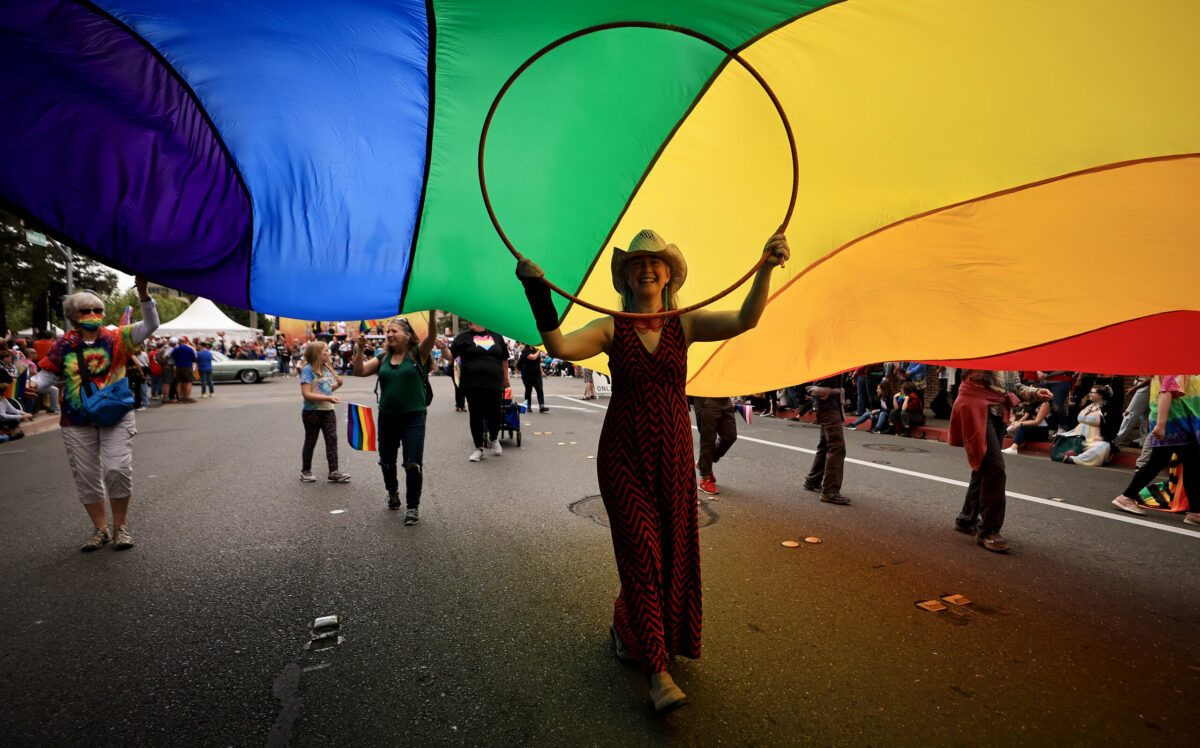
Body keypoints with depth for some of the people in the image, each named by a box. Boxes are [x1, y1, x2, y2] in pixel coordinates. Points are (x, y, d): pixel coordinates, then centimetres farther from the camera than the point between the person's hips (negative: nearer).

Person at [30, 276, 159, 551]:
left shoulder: (116, 339, 0)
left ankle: (121, 526, 7)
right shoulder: (63, 345, 5)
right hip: (78, 422, 2)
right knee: (86, 477, 7)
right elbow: (48, 374, 7)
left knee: (118, 469, -11)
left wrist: (143, 293, -23)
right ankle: (100, 529, 21)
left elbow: (150, 325, -11)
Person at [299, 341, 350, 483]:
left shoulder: (327, 368, 8)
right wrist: (328, 398, -27)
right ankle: (305, 471, 25)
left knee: (332, 439, -1)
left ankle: (334, 472, 1)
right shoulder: (308, 370, -13)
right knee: (310, 441, 9)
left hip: (328, 410, 6)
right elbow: (306, 394, -21)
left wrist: (337, 384, 1)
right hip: (312, 412, -6)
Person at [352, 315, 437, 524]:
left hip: (413, 417, -5)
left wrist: (432, 316, -37)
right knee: (386, 461, 18)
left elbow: (431, 337, -20)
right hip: (387, 418, 5)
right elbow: (360, 371, 1)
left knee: (412, 463, -6)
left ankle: (413, 507, 8)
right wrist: (360, 351, -14)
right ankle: (392, 493, 45)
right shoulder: (383, 358, 9)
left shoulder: (417, 353, -2)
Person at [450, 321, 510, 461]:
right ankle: (479, 448, 15)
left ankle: (494, 439, 29)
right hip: (472, 385, -1)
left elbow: (504, 358, 20)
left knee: (494, 414, 0)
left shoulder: (496, 336, 13)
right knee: (476, 416, 4)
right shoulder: (464, 337, 4)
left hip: (494, 383, 1)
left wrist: (505, 378, 20)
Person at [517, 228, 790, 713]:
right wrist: (538, 295, -29)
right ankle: (657, 670, 11)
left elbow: (745, 320, -14)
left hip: (673, 455, 3)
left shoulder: (685, 325, 2)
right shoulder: (611, 328, -2)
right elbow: (560, 347, -18)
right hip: (622, 456, -2)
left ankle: (626, 627, 40)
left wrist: (766, 268, -28)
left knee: (673, 554, 11)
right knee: (642, 554, -2)